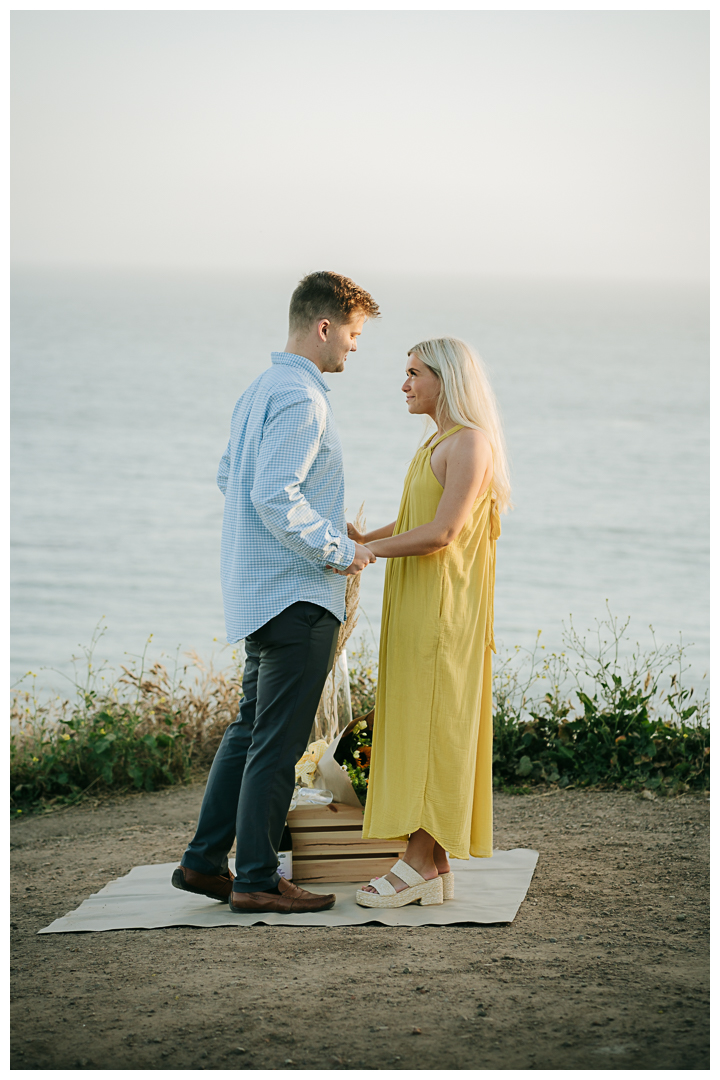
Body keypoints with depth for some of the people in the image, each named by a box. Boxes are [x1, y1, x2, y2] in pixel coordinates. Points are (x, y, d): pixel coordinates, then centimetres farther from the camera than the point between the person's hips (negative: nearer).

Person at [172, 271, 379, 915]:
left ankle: (205, 861, 19)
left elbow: (228, 477, 24)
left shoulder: (260, 390, 15)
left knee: (253, 729, 15)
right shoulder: (300, 398, -17)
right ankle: (256, 880, 0)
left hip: (260, 590, 10)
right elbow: (275, 498, -25)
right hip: (297, 594, -10)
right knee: (278, 740, -4)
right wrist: (340, 551, -16)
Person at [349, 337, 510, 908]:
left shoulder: (470, 443, -12)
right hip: (417, 609, 9)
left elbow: (441, 533, -19)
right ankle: (436, 867, 8)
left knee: (429, 729, -9)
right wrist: (362, 537, 7)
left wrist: (371, 548, -12)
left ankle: (420, 863, -8)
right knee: (420, 731, 7)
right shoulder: (437, 446, 18)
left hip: (443, 609, -9)